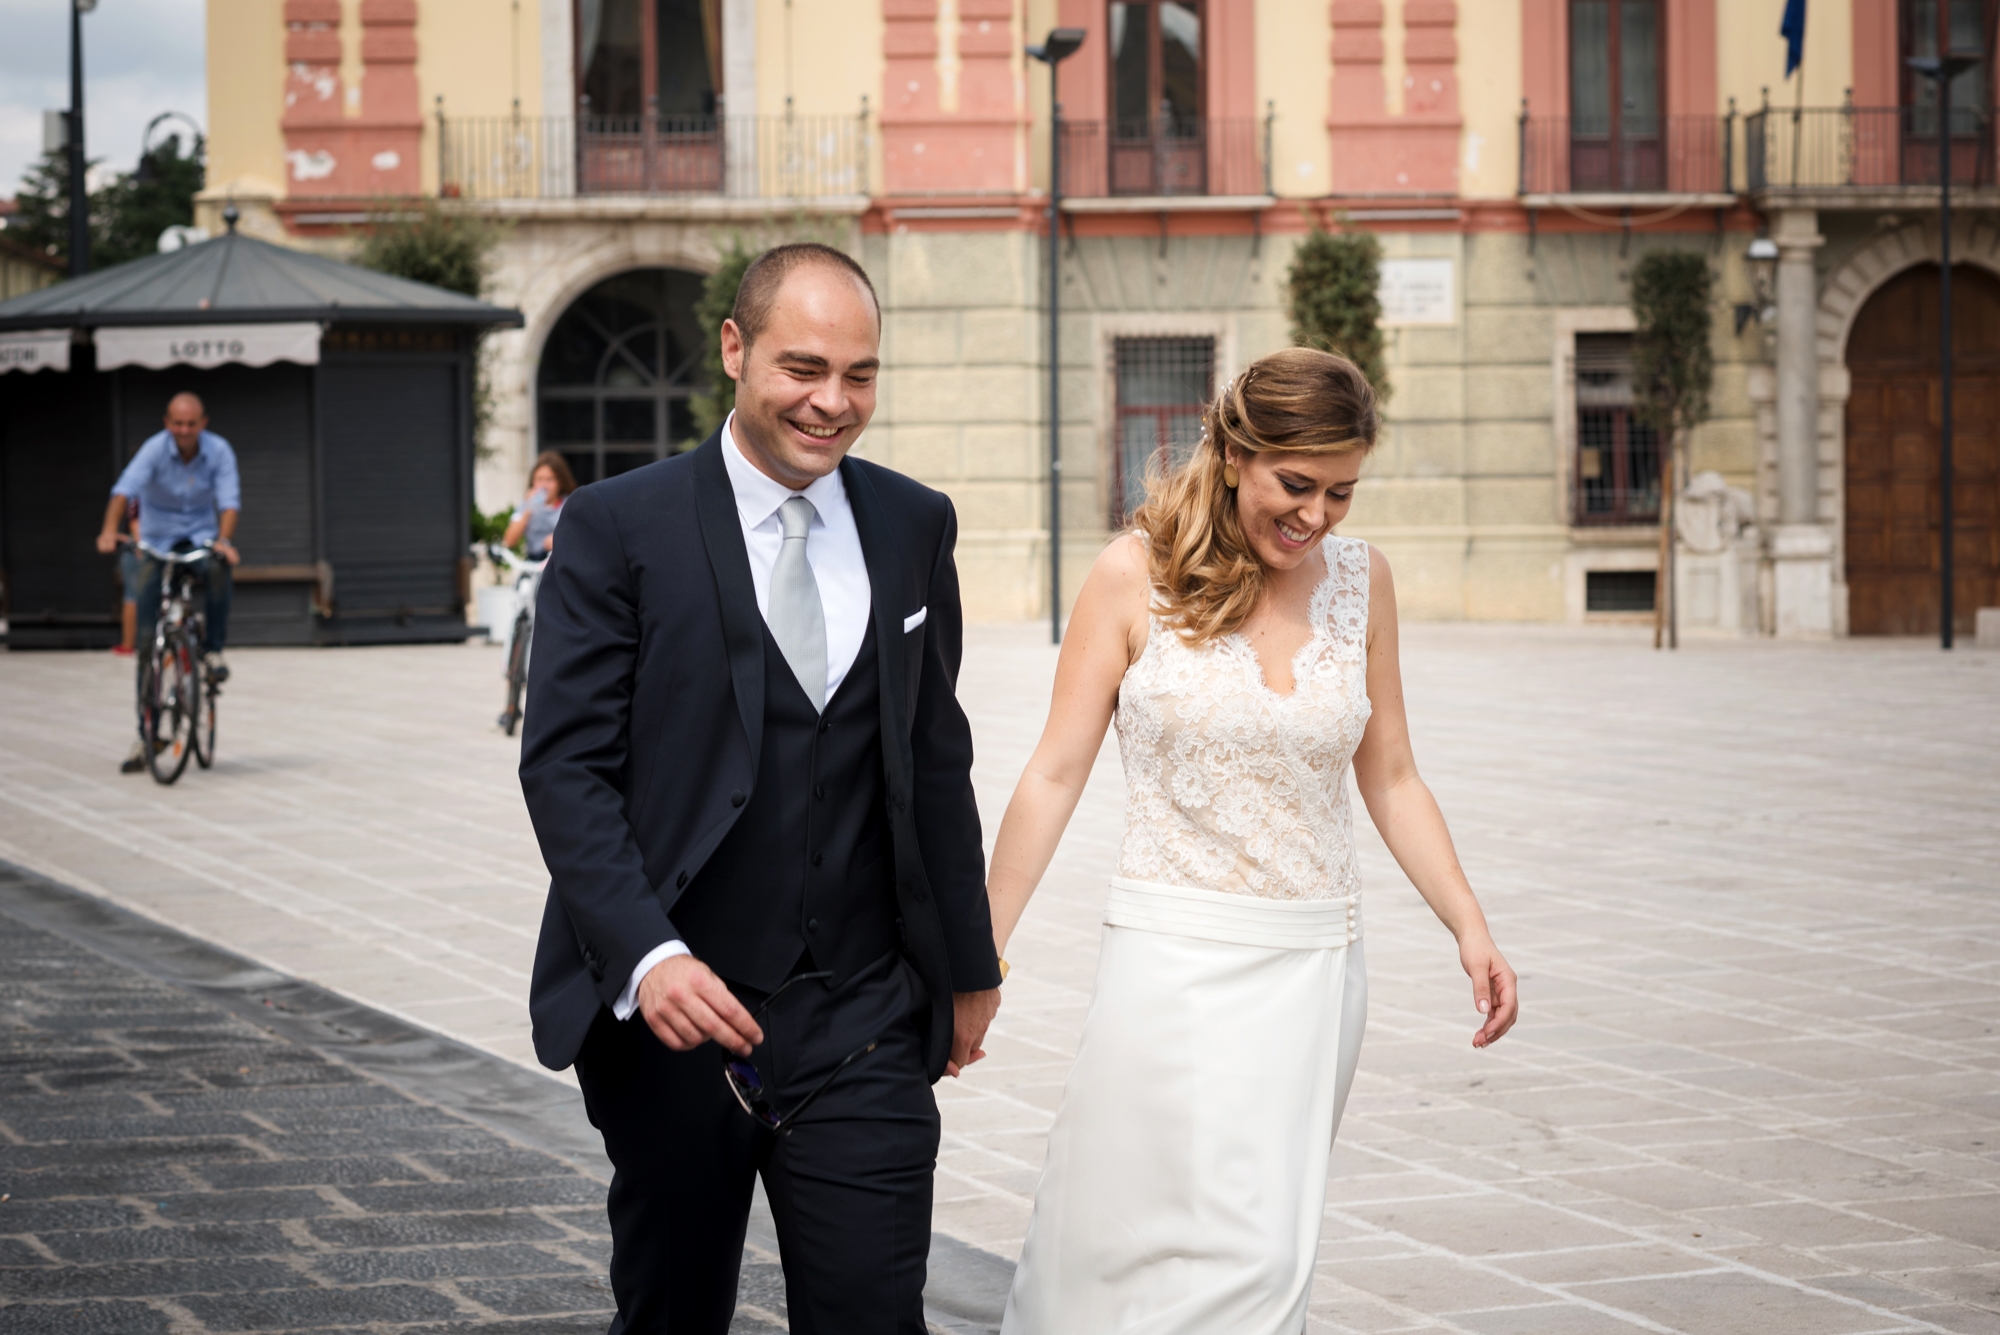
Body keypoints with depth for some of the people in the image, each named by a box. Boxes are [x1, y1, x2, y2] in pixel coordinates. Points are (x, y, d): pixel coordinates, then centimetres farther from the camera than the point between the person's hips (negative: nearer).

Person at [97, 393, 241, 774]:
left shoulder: (219, 451, -13)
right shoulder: (155, 449, -18)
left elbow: (229, 499, -21)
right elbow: (126, 488, -33)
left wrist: (223, 540, -40)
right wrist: (110, 530, -49)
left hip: (201, 536, 1)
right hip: (157, 540, -1)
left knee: (218, 570, -36)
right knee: (146, 635, -5)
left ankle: (213, 649, -12)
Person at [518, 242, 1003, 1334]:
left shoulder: (914, 528, 9)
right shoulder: (619, 528, -5)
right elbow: (565, 763, -10)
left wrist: (968, 965, 20)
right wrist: (647, 956, -23)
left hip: (863, 1026, 3)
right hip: (669, 1010, -2)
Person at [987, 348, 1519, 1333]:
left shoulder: (1360, 579, 6)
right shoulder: (1137, 575, -4)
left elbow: (1389, 779, 12)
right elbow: (1056, 773, -1)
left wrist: (1470, 927, 2)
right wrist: (979, 953, -1)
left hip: (1314, 965, 3)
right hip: (1173, 958, -3)